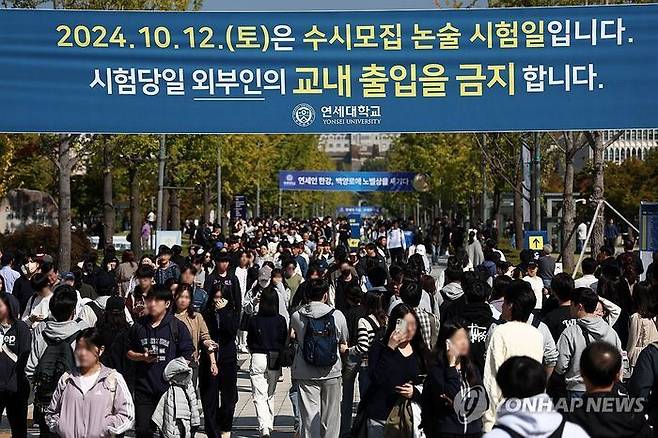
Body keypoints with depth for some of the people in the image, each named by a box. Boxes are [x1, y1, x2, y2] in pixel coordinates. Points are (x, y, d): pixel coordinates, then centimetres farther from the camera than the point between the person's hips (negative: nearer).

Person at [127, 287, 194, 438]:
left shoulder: (177, 326, -2)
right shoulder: (139, 325, 8)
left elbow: (187, 355, -3)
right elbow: (129, 352, 15)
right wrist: (142, 357, -5)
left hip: (169, 387, -3)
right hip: (144, 387, 3)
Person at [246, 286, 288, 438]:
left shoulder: (254, 320, -7)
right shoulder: (281, 320, -5)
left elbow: (249, 342, 4)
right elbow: (285, 342, 1)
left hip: (258, 358, -2)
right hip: (275, 360, 2)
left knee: (259, 396, -2)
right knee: (270, 395, 20)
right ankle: (270, 425, 28)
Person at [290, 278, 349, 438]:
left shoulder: (296, 316, -7)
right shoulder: (337, 315, -7)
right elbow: (343, 346, 3)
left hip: (305, 373, 0)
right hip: (332, 372, 0)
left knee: (310, 414, 4)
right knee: (330, 414, 11)